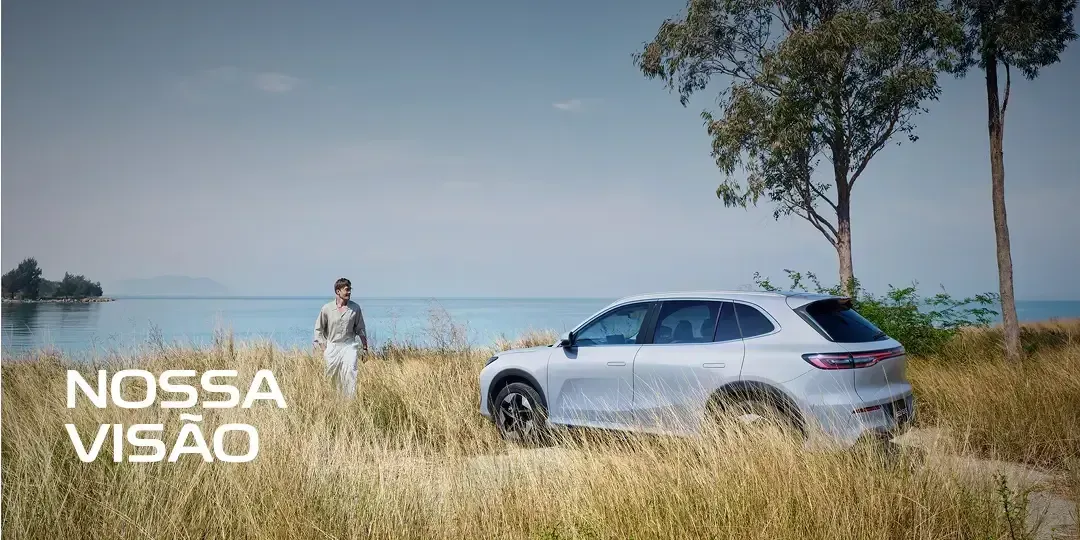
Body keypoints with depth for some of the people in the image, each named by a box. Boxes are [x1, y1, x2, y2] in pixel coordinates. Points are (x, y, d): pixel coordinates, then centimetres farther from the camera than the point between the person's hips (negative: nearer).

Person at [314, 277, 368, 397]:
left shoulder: (355, 308, -1)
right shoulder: (327, 308, -3)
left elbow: (361, 329, 8)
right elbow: (319, 329, 5)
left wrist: (365, 348, 9)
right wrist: (323, 348, 0)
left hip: (349, 346, 0)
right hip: (332, 346, 1)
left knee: (350, 371, -18)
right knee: (331, 376, 6)